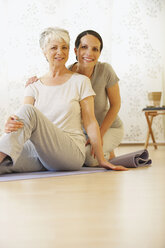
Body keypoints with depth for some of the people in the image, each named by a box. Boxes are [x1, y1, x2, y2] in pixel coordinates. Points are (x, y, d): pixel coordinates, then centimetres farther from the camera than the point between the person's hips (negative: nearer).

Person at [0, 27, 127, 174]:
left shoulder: (80, 81, 7)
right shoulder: (34, 88, 15)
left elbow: (90, 123, 3)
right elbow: (23, 121, -2)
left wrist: (101, 160, -4)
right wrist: (12, 125, -28)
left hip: (72, 152, -3)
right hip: (40, 151, 4)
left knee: (29, 111, -30)